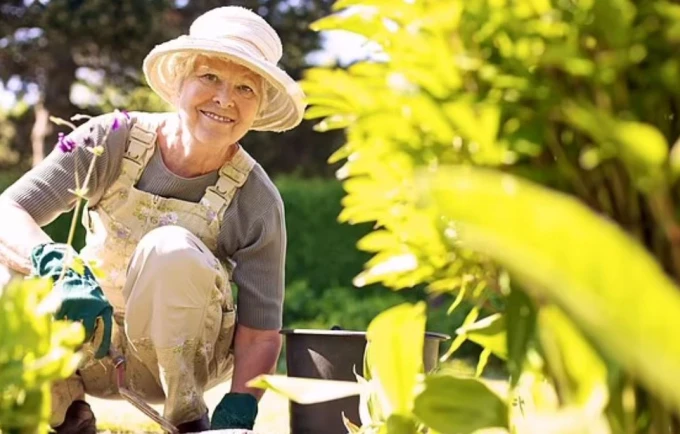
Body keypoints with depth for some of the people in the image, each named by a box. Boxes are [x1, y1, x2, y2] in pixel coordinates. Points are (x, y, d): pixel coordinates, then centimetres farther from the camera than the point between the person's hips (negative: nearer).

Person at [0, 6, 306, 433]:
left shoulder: (257, 201, -18)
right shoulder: (114, 139, -17)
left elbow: (261, 331, -15)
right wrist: (55, 264, -49)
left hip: (181, 349, -1)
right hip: (95, 348, 1)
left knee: (171, 249, -32)